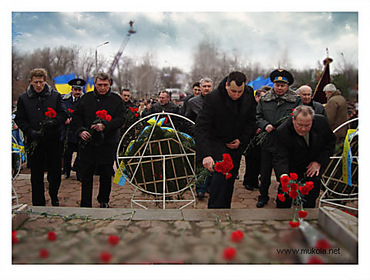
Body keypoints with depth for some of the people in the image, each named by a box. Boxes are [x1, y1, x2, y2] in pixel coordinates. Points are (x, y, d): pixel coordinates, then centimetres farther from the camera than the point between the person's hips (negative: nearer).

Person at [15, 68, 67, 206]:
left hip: (53, 140, 0)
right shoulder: (23, 98, 5)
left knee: (56, 172, 7)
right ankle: (38, 203, 18)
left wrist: (53, 122, -17)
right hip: (34, 142, 0)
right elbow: (19, 120, 5)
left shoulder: (55, 95, 5)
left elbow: (63, 114, 3)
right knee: (36, 175, 6)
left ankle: (54, 196, 34)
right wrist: (30, 131, -12)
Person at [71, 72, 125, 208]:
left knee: (106, 174, 8)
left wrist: (104, 125, -21)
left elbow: (121, 119, -6)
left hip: (108, 143, -1)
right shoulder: (85, 98, 8)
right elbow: (76, 117, 9)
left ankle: (104, 200, 29)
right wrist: (80, 131, -10)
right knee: (86, 174, 4)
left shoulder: (117, 99, 3)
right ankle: (85, 204, 14)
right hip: (87, 142, 1)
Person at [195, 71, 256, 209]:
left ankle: (225, 207, 25)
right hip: (217, 143, -5)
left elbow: (251, 120, 7)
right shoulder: (212, 98, -22)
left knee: (230, 178, 9)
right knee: (221, 175, -20)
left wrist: (242, 140, -6)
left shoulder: (249, 93, -6)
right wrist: (205, 154, -40)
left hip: (236, 144, 5)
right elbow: (201, 127, -28)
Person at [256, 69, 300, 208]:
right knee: (265, 172, 12)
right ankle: (263, 196, 29)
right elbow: (258, 117, 10)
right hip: (267, 142, 2)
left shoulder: (296, 100, 1)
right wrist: (265, 125, -9)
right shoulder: (264, 100, 7)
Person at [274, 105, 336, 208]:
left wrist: (319, 162, -10)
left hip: (314, 167, 2)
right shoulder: (282, 131, -27)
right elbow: (280, 158, -30)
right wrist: (283, 175, -50)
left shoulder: (322, 122, -17)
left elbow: (331, 142, 0)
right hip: (292, 168, -2)